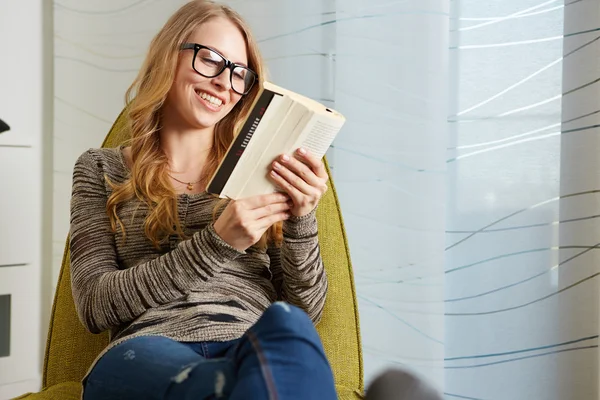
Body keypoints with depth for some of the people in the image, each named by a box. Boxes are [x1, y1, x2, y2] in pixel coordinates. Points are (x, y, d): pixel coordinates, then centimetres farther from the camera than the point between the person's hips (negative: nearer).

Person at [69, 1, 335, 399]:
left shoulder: (259, 172, 17)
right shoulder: (101, 169, 15)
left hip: (258, 346, 2)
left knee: (286, 325, -37)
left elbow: (307, 311, 12)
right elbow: (95, 306, 2)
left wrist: (301, 221, -7)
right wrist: (216, 244, -10)